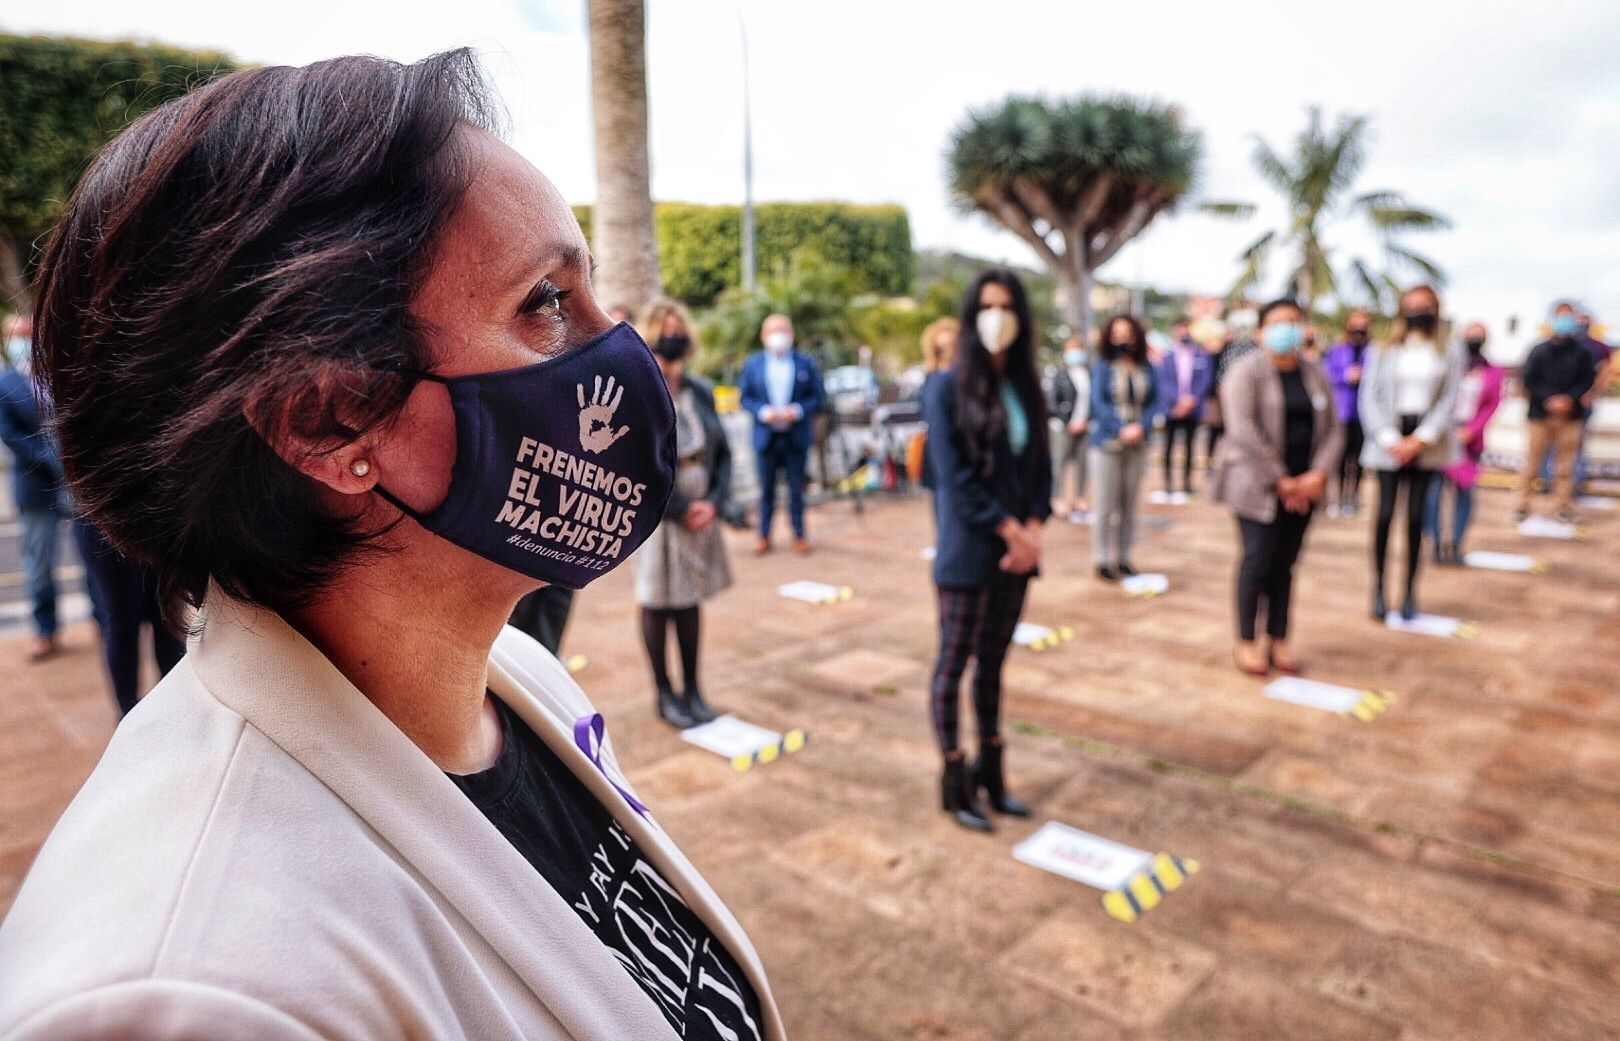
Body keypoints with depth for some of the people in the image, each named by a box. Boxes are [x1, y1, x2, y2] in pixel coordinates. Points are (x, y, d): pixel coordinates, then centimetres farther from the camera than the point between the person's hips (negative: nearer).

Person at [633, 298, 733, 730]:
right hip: (656, 516, -5)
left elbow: (722, 452, 8)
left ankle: (692, 688, 27)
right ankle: (664, 694, 20)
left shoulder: (700, 390, 6)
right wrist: (680, 509, -13)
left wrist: (714, 503, -6)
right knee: (657, 605, 6)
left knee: (690, 602, 14)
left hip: (701, 513, 5)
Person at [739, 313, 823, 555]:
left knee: (796, 488, 7)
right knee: (766, 488, 8)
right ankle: (764, 535, 19)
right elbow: (745, 397, 3)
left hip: (797, 436, 0)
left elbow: (816, 397, 1)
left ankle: (799, 535, 19)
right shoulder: (752, 363, 4)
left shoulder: (806, 362, 2)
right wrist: (764, 412, -14)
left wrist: (798, 410, -16)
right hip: (765, 435, 1)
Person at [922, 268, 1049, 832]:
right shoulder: (947, 388, -8)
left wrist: (1032, 530, -6)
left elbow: (1040, 466, 10)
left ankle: (990, 771, 27)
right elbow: (953, 478, -14)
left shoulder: (1026, 387, 9)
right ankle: (955, 780, 16)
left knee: (993, 661, 15)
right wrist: (1011, 532, -14)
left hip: (1016, 551, 6)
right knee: (954, 664, 4)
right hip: (968, 553, -6)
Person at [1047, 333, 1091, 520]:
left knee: (1082, 463, 6)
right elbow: (1051, 401, -5)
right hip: (1063, 428, -3)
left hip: (1084, 427, 3)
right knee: (1060, 463, -3)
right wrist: (1068, 422, -8)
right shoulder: (1059, 374, -2)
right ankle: (1058, 499, 4)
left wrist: (1085, 421, -1)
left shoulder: (1090, 375, 8)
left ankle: (1079, 500, 15)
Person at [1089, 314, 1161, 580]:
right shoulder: (1102, 367, -3)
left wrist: (1141, 427, -15)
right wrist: (1121, 429, -19)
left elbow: (1153, 402, 3)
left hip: (1137, 445, 3)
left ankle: (1123, 557, 18)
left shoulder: (1146, 369, 6)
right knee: (1105, 505, -2)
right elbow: (1098, 403, -9)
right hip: (1106, 443, -3)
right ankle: (1102, 559, 6)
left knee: (1130, 505, 8)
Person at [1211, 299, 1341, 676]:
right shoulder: (1248, 371, -7)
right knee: (1258, 561, -3)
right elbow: (1242, 429, -16)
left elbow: (1331, 428, 9)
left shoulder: (1314, 374, 10)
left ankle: (1279, 643, 18)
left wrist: (1319, 473, -7)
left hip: (1303, 486, 5)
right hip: (1258, 485, -5)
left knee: (1285, 564, 9)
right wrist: (1279, 479, -15)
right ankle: (1246, 642, 11)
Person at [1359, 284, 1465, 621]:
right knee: (1385, 513, -6)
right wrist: (1389, 440, -10)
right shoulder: (1383, 352, 7)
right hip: (1389, 442, 0)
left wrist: (1420, 440, -9)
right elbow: (1369, 398, 1)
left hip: (1427, 443, 1)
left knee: (1415, 516, -1)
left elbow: (1449, 400, 2)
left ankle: (1410, 593, 7)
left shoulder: (1450, 354, 8)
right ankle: (1378, 589, 4)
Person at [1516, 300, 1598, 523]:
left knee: (1566, 460, 7)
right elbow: (1528, 379, -5)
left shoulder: (1582, 351, -1)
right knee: (1533, 458, 3)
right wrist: (1549, 399, -15)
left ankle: (1563, 504, 15)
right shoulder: (1540, 350, -3)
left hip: (1571, 414, 1)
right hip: (1541, 413, -1)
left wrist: (1570, 398, -14)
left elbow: (1588, 379, 0)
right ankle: (1523, 503, 10)